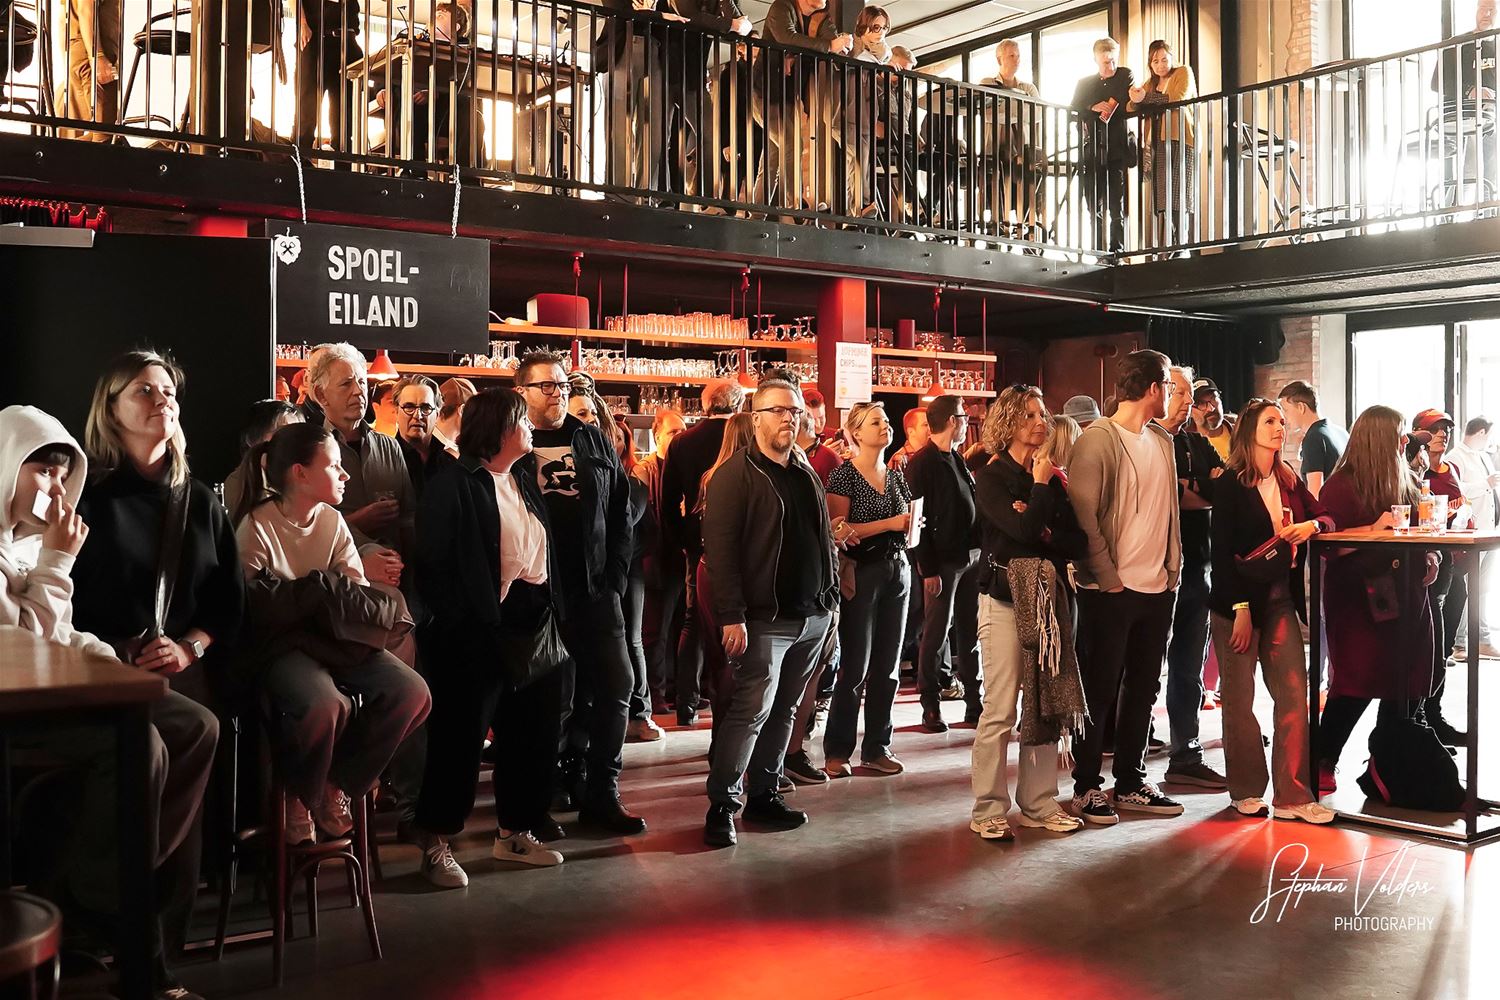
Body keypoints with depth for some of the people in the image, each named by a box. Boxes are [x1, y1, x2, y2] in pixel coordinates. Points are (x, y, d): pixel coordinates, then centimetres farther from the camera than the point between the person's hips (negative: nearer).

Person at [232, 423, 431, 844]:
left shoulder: (333, 521, 7)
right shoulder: (256, 526, -11)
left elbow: (360, 597, 1)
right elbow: (257, 608, -19)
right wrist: (324, 590, -18)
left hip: (334, 636, 6)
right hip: (279, 643, -6)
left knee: (411, 692, -17)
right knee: (324, 705, -36)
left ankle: (337, 787, 2)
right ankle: (300, 796, -3)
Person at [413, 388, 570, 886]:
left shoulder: (524, 481, 13)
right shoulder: (455, 484, -10)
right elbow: (433, 562, -14)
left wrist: (545, 612, 8)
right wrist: (461, 623, -15)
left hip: (530, 628, 8)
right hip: (479, 634, -8)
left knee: (530, 731, 13)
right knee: (462, 736, 0)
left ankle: (515, 830, 28)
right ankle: (436, 841, 14)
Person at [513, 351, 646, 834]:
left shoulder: (594, 442, 10)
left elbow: (622, 512, 11)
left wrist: (616, 575, 3)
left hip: (596, 590, 3)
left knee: (616, 687, 2)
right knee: (554, 697, 5)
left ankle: (601, 794, 13)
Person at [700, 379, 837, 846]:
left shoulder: (806, 473, 15)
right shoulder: (736, 473, -8)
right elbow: (719, 547, -14)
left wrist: (829, 596, 13)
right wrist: (731, 615, -19)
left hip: (812, 615, 7)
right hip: (764, 617, -7)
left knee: (784, 709, 12)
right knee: (752, 708, -9)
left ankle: (764, 795, 23)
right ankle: (721, 805, 2)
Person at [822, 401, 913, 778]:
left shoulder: (895, 475, 14)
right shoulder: (845, 474, -5)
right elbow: (838, 529, -13)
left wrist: (913, 523, -1)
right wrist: (888, 524, -18)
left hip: (897, 570, 6)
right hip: (861, 573, -6)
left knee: (887, 666, 7)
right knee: (855, 667, -5)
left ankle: (877, 747, 16)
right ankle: (837, 751, 5)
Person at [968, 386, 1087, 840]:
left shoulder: (1053, 479, 14)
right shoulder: (991, 477, -2)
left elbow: (1078, 542, 6)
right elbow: (1022, 528, -18)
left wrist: (1043, 535, -11)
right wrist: (1040, 484, -5)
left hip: (1049, 598, 6)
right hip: (1005, 600, -5)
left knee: (1046, 706, 6)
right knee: (1000, 712, -4)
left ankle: (1039, 804, 16)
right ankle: (989, 811, 4)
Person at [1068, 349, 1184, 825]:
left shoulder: (1162, 440, 12)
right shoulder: (1098, 439, -11)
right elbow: (1083, 514, -14)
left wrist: (1172, 570, 11)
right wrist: (1108, 578, -14)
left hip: (1157, 588, 7)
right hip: (1111, 589, -7)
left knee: (1142, 690, 13)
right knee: (1100, 691, 2)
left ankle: (1131, 784, 24)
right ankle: (1087, 787, 13)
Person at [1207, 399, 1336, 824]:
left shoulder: (1289, 481, 11)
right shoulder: (1230, 484, -7)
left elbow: (1327, 518, 17)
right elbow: (1223, 550, -11)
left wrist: (1311, 525, -8)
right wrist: (1240, 608, -15)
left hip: (1281, 601, 5)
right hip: (1239, 601, -5)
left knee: (1294, 695, 0)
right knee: (1239, 698, 4)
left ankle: (1292, 795, 6)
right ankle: (1246, 791, 16)